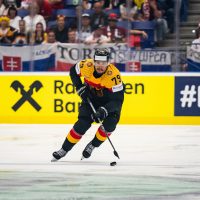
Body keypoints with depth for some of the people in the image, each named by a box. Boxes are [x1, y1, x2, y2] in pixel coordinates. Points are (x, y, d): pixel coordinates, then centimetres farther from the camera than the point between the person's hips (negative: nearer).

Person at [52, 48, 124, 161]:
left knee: (110, 124, -23)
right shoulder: (87, 66, -25)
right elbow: (73, 72, -2)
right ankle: (64, 149, 5)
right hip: (91, 97, 2)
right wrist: (80, 88, -11)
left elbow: (118, 99, -32)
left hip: (110, 100, -2)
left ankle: (92, 146, 0)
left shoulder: (113, 74, -35)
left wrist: (104, 110, -44)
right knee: (83, 123, -9)